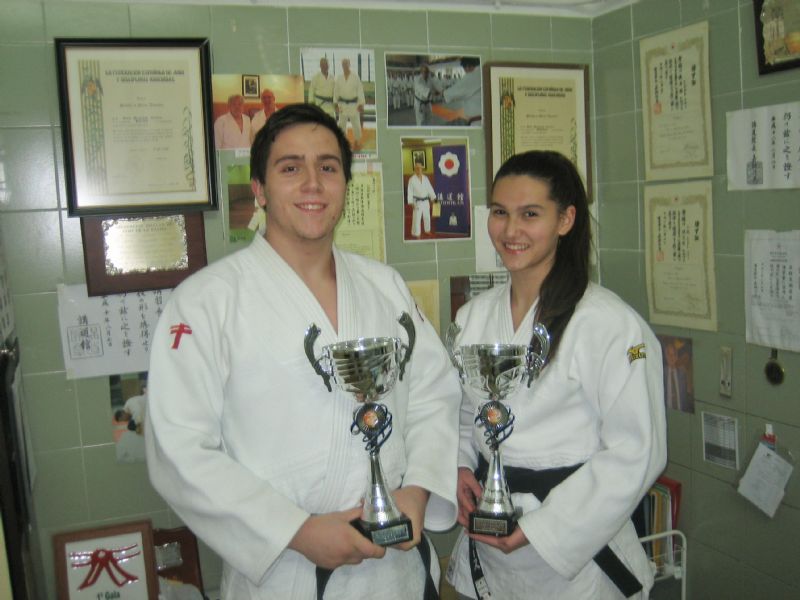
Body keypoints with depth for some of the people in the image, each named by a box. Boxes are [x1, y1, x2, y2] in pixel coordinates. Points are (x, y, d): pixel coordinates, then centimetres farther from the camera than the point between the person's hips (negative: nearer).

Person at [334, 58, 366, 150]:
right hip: (343, 104, 3)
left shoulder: (355, 77, -7)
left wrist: (361, 105, -8)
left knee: (356, 124, 0)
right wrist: (336, 104, 2)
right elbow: (336, 91, 6)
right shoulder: (339, 77, 2)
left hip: (353, 104, -2)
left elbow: (360, 91, -5)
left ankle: (357, 142, 17)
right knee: (342, 124, 8)